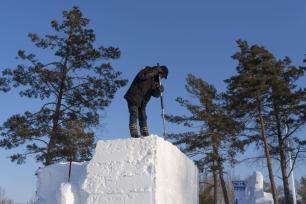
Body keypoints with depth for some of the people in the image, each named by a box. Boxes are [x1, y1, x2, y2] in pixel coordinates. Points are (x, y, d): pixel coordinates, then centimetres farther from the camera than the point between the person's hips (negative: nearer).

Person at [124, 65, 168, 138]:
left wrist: (160, 89, -15)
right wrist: (155, 71, -23)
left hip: (142, 102, 8)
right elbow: (142, 76, -29)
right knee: (134, 114, -14)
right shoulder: (147, 71, -4)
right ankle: (134, 133, -18)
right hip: (133, 97, -8)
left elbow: (155, 94, 7)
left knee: (143, 117, 6)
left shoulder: (155, 81, 15)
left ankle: (145, 134, 9)